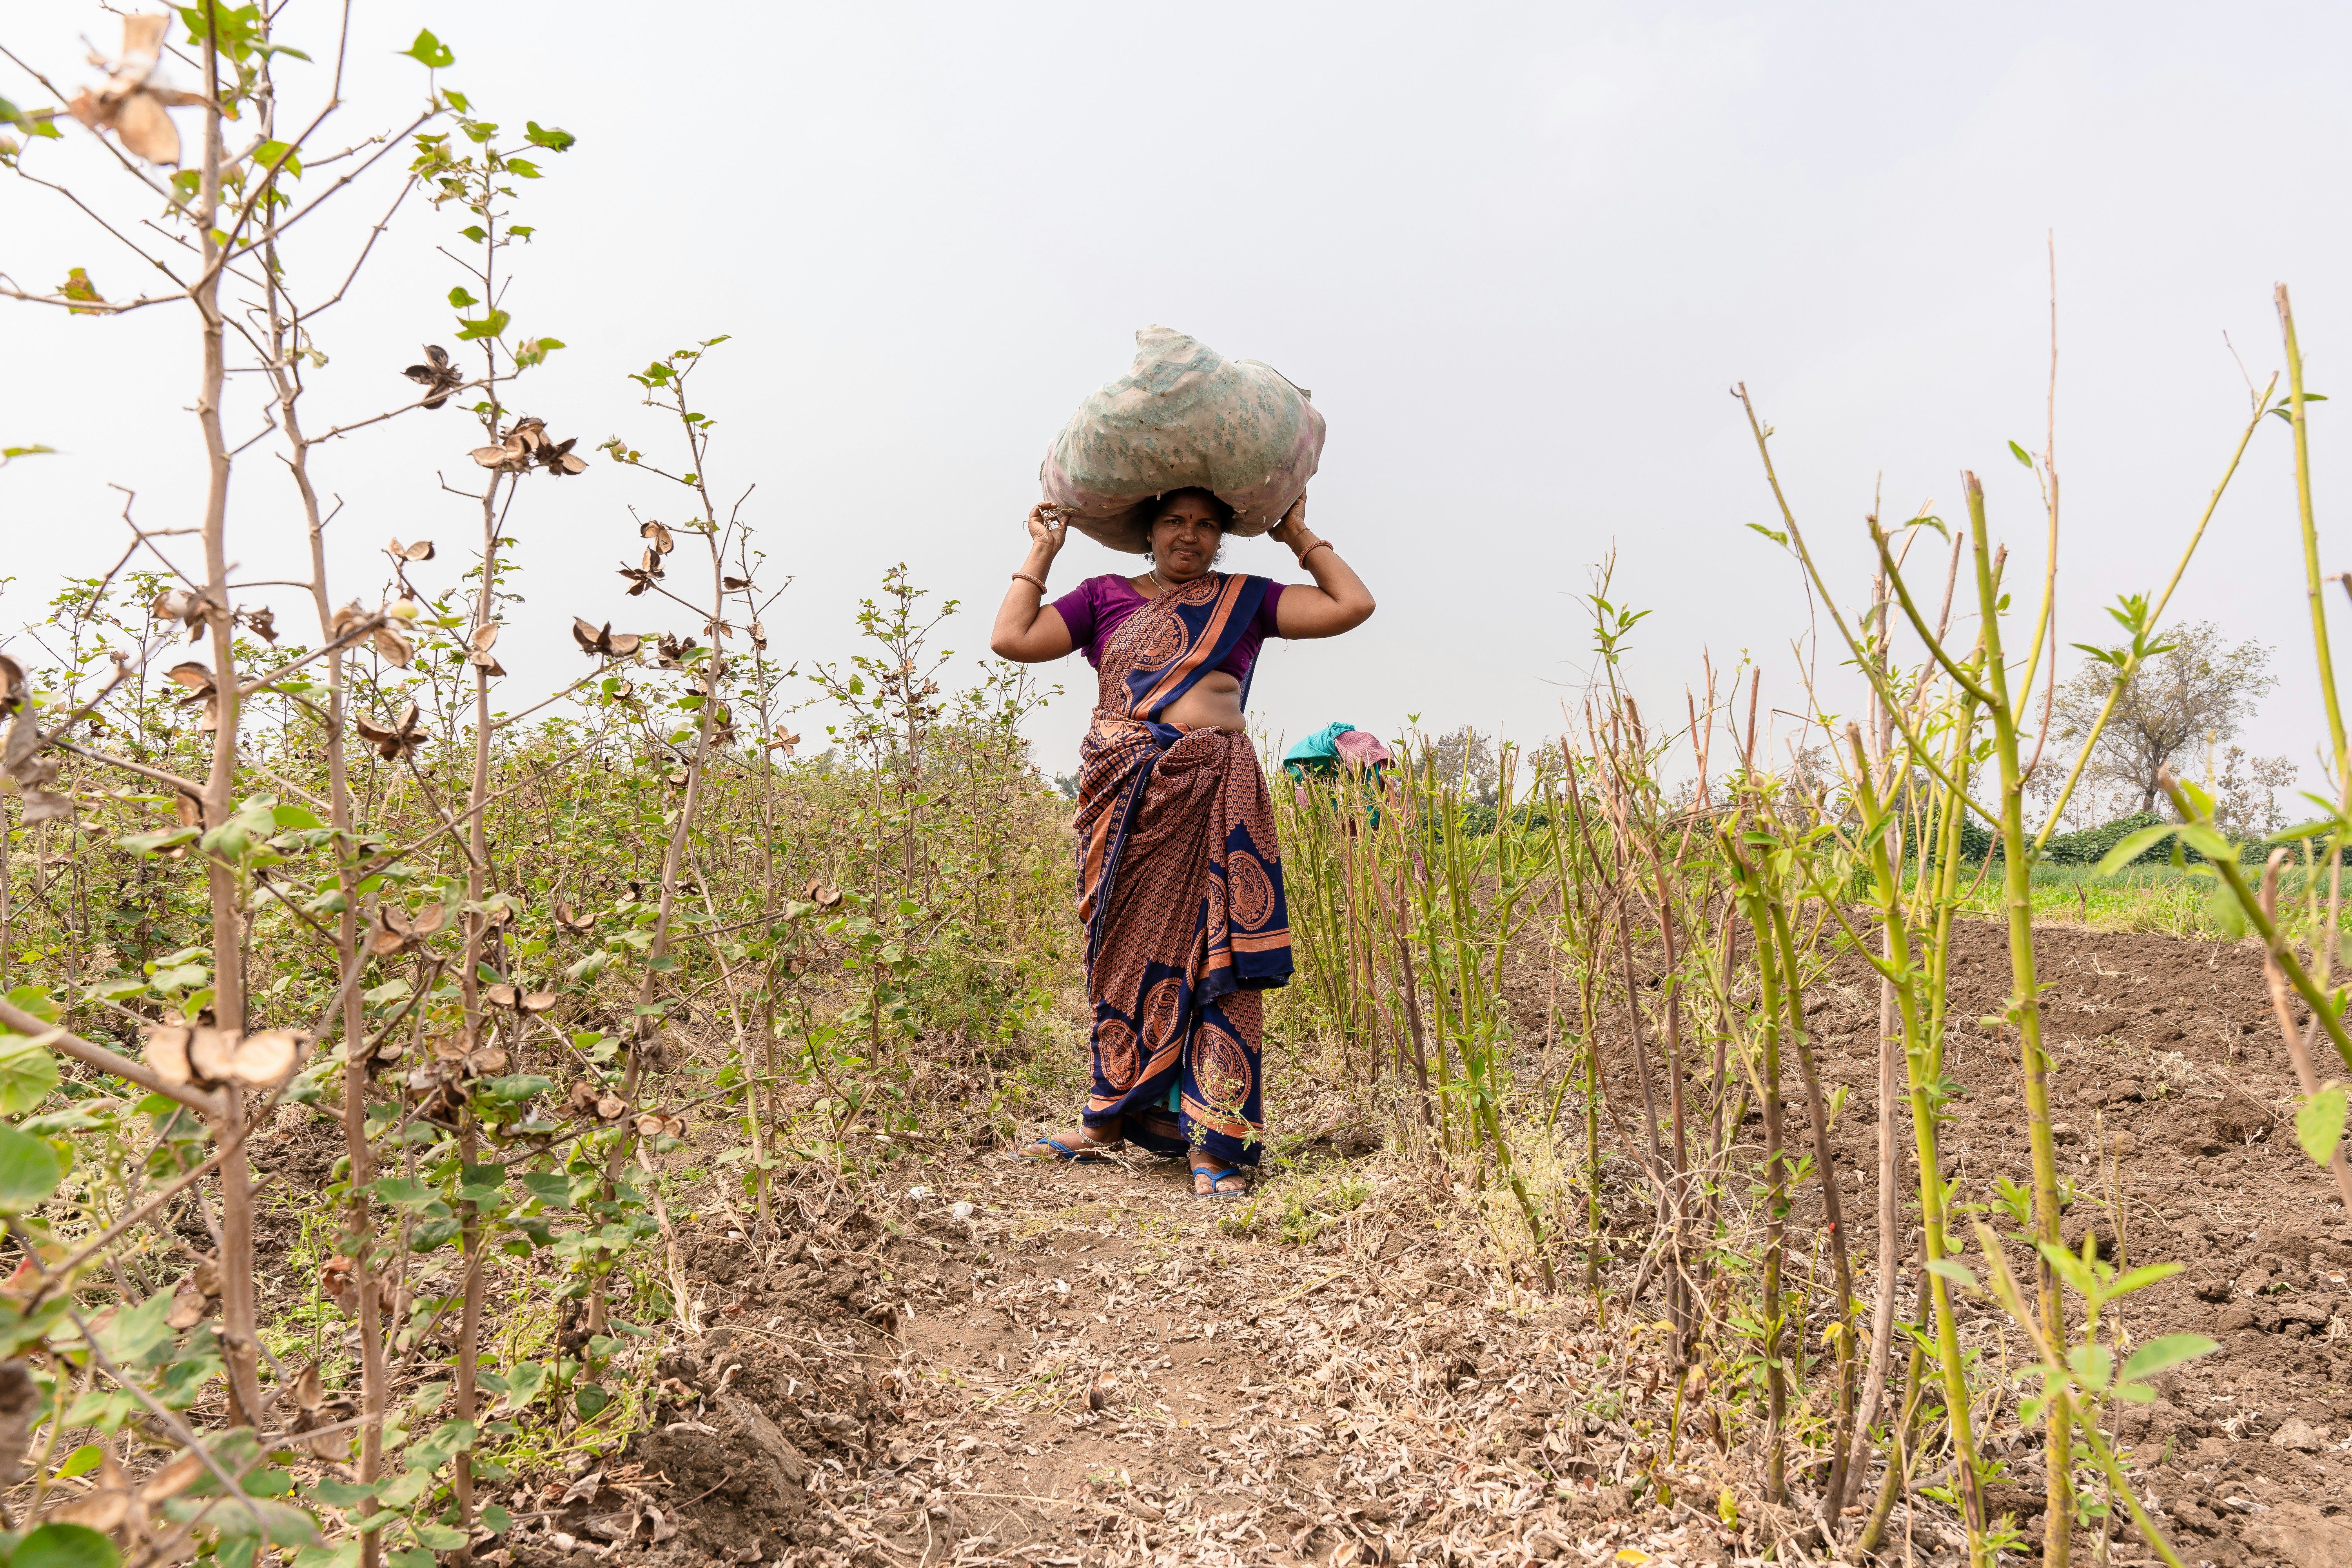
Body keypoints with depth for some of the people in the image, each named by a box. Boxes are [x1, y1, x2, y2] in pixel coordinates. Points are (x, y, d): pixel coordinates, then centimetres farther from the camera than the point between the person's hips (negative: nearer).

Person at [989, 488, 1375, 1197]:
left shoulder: (1246, 600, 15)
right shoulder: (1105, 596, 17)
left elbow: (1354, 606, 7)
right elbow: (1010, 639, 7)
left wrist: (1301, 538, 15)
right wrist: (1043, 552, 14)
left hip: (1213, 794, -1)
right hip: (1122, 794, 2)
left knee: (1216, 956, -8)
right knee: (1124, 954, 6)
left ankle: (1213, 1143, -4)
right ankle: (1110, 1119, 21)